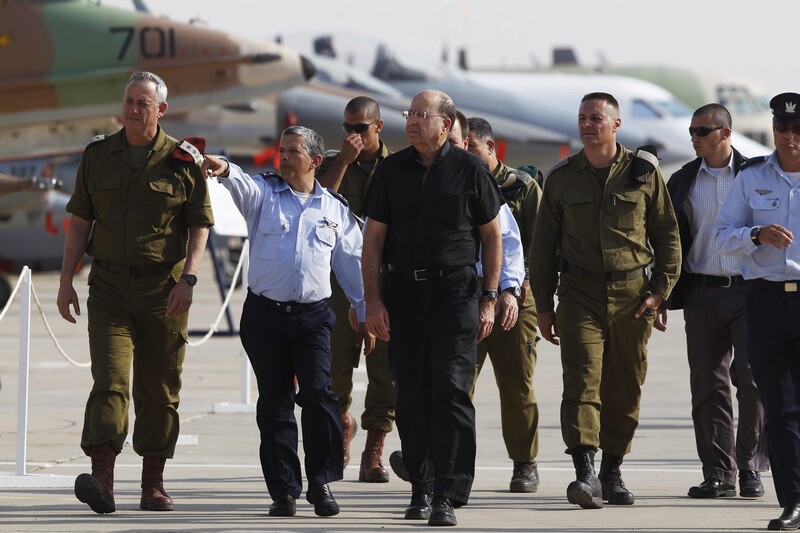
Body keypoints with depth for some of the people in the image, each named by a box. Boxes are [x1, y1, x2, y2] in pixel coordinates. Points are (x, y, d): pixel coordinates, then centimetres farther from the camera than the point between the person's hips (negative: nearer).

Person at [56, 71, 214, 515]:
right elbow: (79, 221, 11)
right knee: (109, 378, -13)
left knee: (159, 388, 5)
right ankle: (102, 480, -24)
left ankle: (153, 484, 14)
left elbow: (200, 225, 2)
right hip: (109, 286, 0)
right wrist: (66, 280, 5)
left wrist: (187, 279, -11)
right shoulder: (98, 155, 8)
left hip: (164, 288, 0)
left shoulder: (183, 161, 2)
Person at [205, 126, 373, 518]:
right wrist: (224, 171, -41)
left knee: (318, 395, -13)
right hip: (265, 315, 0)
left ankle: (320, 482, -3)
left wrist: (366, 315, 14)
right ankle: (284, 490, 10)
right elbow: (243, 185, -17)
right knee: (274, 404, 3)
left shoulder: (335, 210, 10)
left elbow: (352, 265, 15)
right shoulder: (263, 194, 6)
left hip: (313, 316, 0)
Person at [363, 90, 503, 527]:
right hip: (403, 292, 3)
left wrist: (489, 299, -1)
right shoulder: (391, 170, 8)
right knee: (411, 397, 7)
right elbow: (373, 237, 8)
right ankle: (421, 487, 21)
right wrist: (372, 300, 0)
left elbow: (491, 235, 5)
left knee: (452, 390, -13)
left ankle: (447, 497, -14)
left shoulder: (469, 170, 1)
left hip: (455, 290, -3)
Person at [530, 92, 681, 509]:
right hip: (580, 293, 0)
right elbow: (543, 244, 12)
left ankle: (612, 472, 18)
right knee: (582, 383, -14)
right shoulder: (562, 178, 7)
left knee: (624, 389, 5)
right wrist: (543, 306, 8)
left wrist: (662, 288, -1)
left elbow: (667, 233, 8)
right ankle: (585, 474, -23)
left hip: (632, 295, 0)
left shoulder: (644, 172, 4)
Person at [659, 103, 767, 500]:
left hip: (749, 290, -3)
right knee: (708, 386, 2)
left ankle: (750, 467, -2)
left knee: (751, 378, -12)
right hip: (701, 293, 3)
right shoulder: (682, 182, 11)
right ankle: (718, 473, 7)